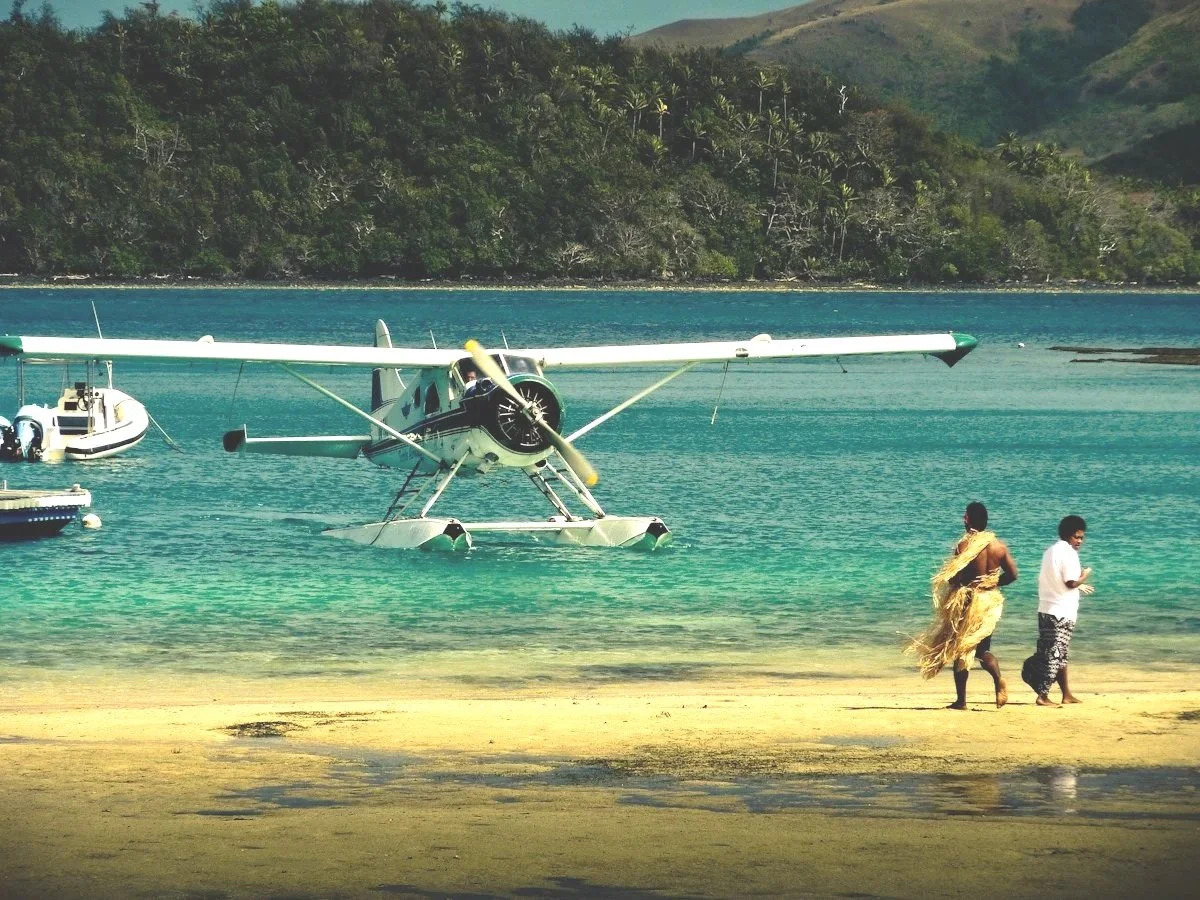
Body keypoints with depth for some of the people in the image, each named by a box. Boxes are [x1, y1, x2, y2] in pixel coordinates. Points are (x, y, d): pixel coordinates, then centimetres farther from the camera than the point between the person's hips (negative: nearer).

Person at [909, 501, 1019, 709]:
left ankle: (961, 700, 9)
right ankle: (998, 680, -16)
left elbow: (954, 578, -18)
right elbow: (1012, 574, 2)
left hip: (968, 601, -5)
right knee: (982, 649, 13)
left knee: (960, 651, 7)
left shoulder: (965, 546, -15)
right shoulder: (999, 546, 1)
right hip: (991, 602, 5)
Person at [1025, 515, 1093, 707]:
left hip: (1046, 610, 9)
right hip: (1061, 612, -9)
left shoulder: (1051, 551, 16)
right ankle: (1043, 696, -6)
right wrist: (1084, 576, 0)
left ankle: (1067, 694, 23)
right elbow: (1071, 582, -19)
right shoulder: (1068, 553, -13)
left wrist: (1078, 587, 24)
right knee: (1055, 655, -5)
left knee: (1059, 655, 16)